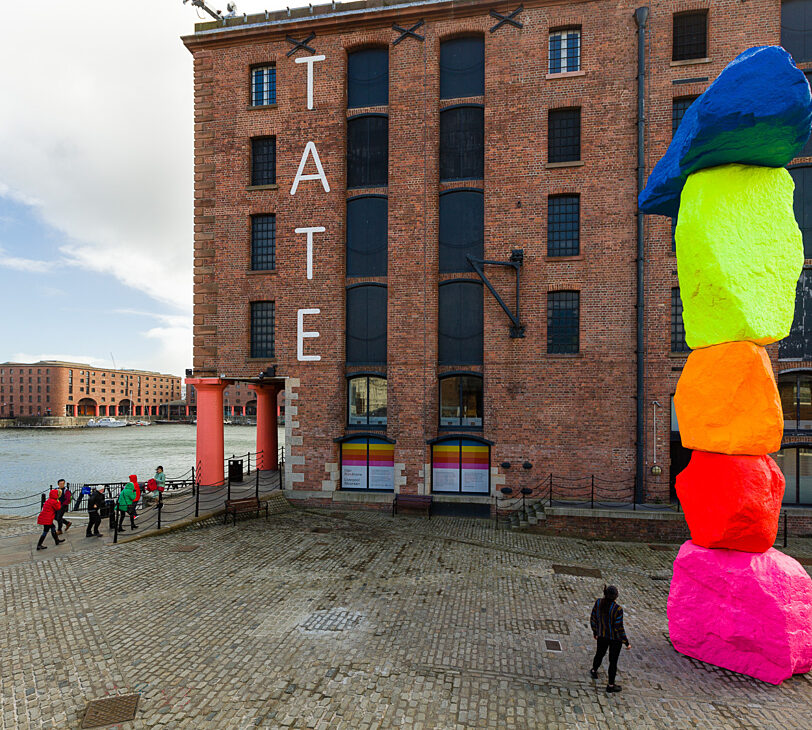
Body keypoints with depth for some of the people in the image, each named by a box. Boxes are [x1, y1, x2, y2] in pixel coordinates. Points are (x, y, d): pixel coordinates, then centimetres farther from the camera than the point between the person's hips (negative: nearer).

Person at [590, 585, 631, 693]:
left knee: (600, 653, 30)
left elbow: (593, 619, -4)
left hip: (602, 634, 5)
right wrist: (627, 643, -10)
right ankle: (610, 685, 29)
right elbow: (619, 628, -25)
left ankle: (594, 671, 53)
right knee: (613, 661, 15)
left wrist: (595, 632, 13)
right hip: (615, 637, -4)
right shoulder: (617, 609, -31)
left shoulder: (598, 603, -16)